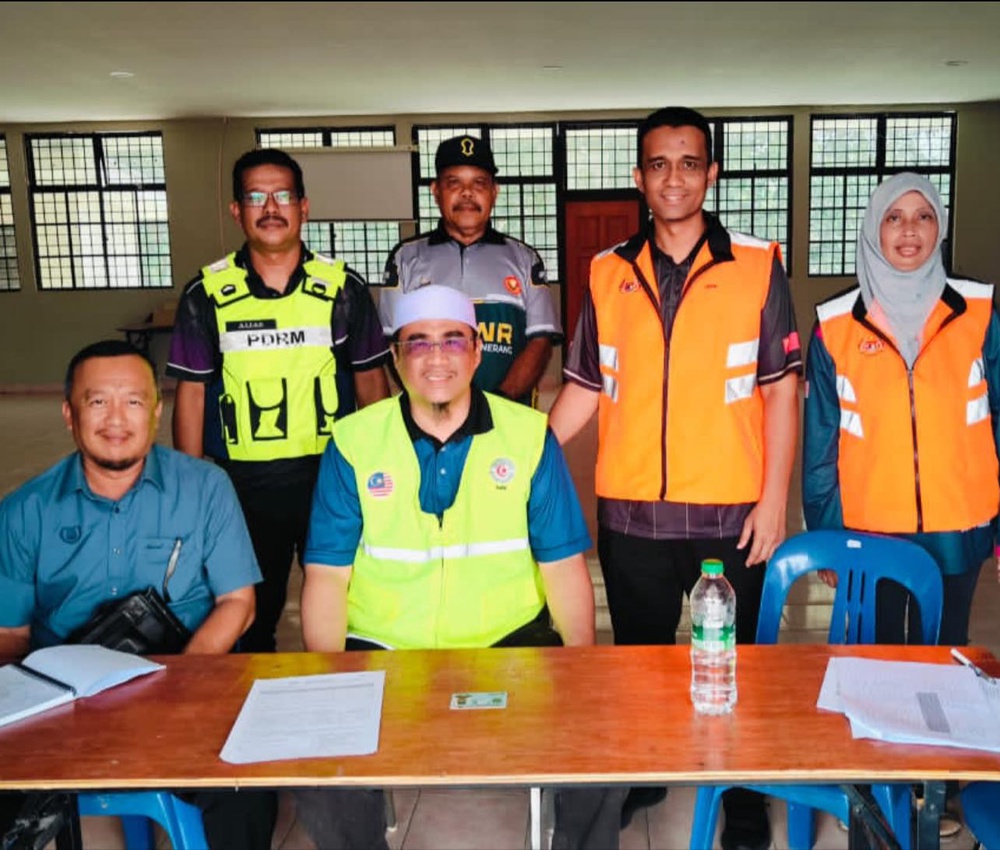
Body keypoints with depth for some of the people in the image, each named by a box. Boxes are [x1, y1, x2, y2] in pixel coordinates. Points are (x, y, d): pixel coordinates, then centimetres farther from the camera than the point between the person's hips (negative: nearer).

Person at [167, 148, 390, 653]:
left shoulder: (342, 288, 0)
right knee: (248, 617, 15)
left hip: (332, 475, 0)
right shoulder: (206, 295, -1)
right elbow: (191, 393, 2)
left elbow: (370, 381, 5)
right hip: (242, 483, 0)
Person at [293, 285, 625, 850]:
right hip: (382, 651, 0)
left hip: (512, 644, 0)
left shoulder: (530, 436, 1)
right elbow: (327, 575, 1)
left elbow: (563, 567, 2)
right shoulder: (354, 443, 0)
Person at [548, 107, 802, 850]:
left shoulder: (758, 268, -1)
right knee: (639, 650, 16)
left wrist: (775, 497, -6)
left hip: (731, 511, -2)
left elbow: (781, 389, -1)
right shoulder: (608, 275, 5)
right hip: (631, 509, 2)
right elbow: (584, 389, 7)